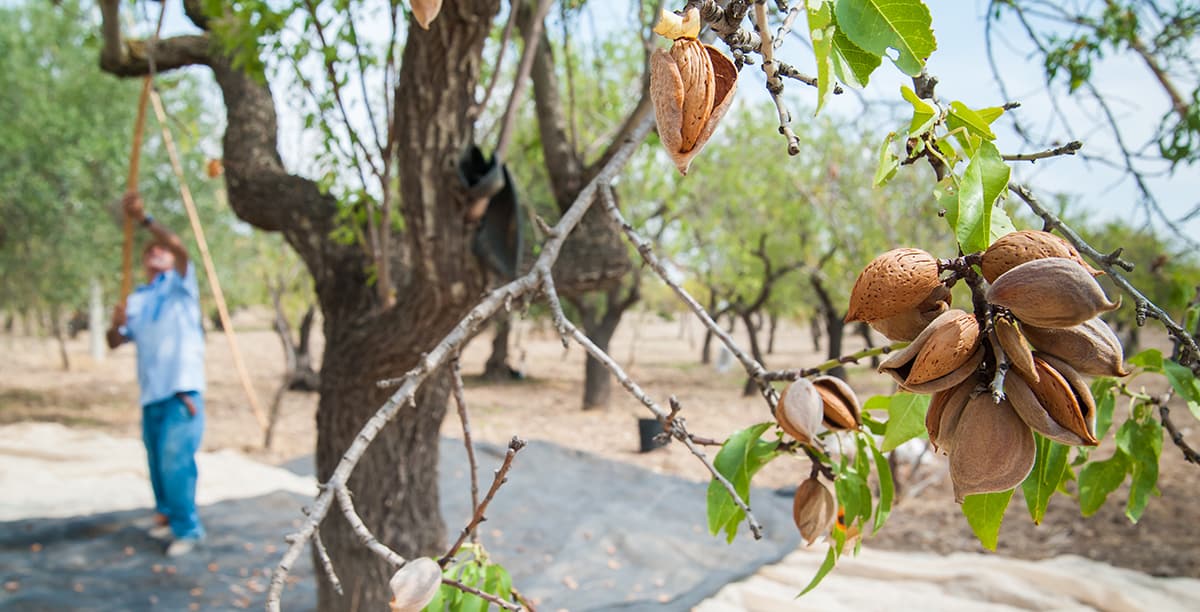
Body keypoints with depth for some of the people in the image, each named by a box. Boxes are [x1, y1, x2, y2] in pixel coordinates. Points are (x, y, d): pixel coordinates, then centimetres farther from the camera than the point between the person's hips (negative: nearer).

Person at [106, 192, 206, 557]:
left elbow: (180, 247, -18)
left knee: (175, 460, -11)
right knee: (157, 461, 14)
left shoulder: (179, 286, 2)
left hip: (182, 390, -6)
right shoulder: (136, 301, 16)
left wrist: (144, 219, -23)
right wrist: (116, 324, -10)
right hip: (151, 393, 6)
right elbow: (115, 342, 12)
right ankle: (166, 513, 32)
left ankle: (187, 528, -1)